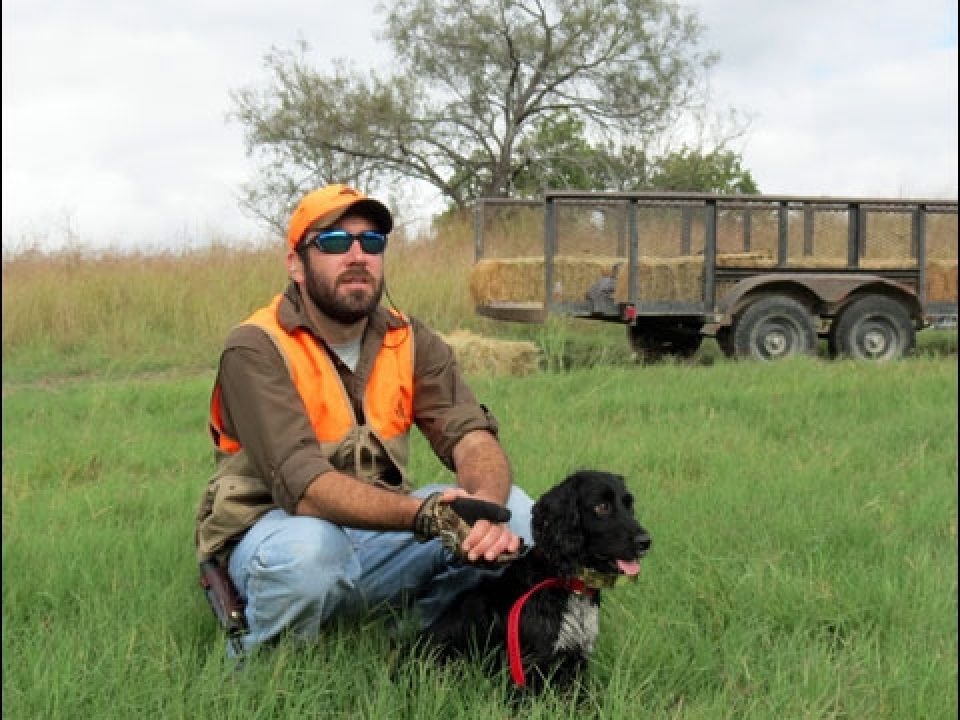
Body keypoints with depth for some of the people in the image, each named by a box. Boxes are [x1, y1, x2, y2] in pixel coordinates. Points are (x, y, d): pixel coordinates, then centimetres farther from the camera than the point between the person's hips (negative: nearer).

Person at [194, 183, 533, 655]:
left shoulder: (410, 341, 1)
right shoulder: (256, 350, -16)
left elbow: (471, 436, -12)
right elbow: (303, 485, -29)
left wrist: (488, 505, -36)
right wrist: (424, 515, -43)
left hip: (378, 530, 5)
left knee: (515, 510, -14)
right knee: (309, 548, -39)